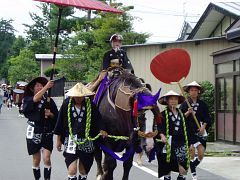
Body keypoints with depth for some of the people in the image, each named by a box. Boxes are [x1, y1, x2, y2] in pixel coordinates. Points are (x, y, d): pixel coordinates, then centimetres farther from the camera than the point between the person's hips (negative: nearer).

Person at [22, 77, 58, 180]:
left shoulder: (49, 100, 1)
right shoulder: (28, 100, -5)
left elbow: (56, 116, 8)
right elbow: (35, 99, -29)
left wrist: (50, 114, -14)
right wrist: (46, 87, -38)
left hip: (47, 133, 1)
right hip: (34, 133, -1)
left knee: (47, 159, -10)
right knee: (36, 160, 9)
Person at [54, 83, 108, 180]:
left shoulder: (90, 105, -2)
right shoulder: (66, 105, -3)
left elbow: (98, 120, -5)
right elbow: (60, 123, 3)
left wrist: (101, 130, -25)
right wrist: (58, 140, 6)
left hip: (86, 141, 2)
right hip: (71, 140, -1)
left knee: (83, 170, 13)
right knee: (72, 170, -11)